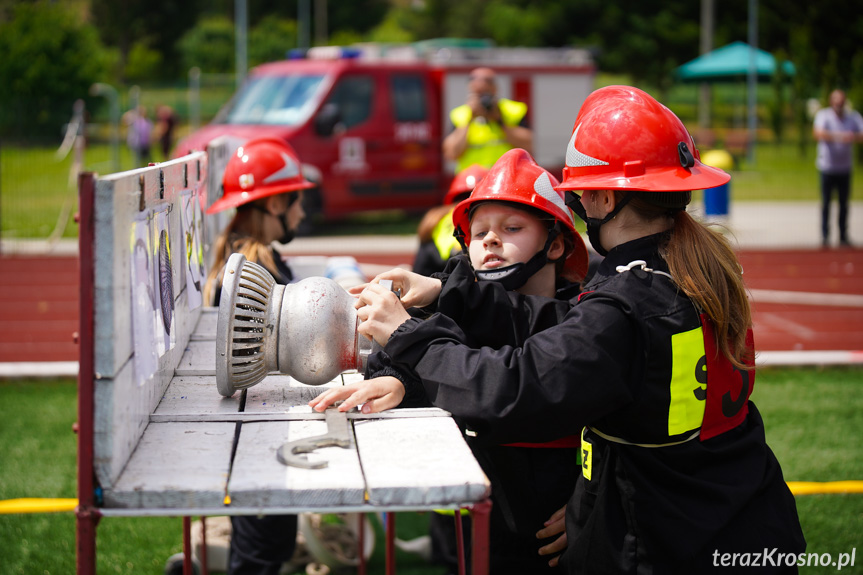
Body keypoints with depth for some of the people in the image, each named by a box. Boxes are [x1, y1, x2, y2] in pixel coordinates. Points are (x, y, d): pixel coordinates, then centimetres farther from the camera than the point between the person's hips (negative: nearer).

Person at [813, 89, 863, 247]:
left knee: (844, 203, 7)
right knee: (826, 203, -1)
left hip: (845, 168, 3)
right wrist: (839, 136, -43)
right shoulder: (823, 115, -10)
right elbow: (818, 133, -28)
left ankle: (843, 236, 15)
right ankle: (825, 236, 6)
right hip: (827, 167, -3)